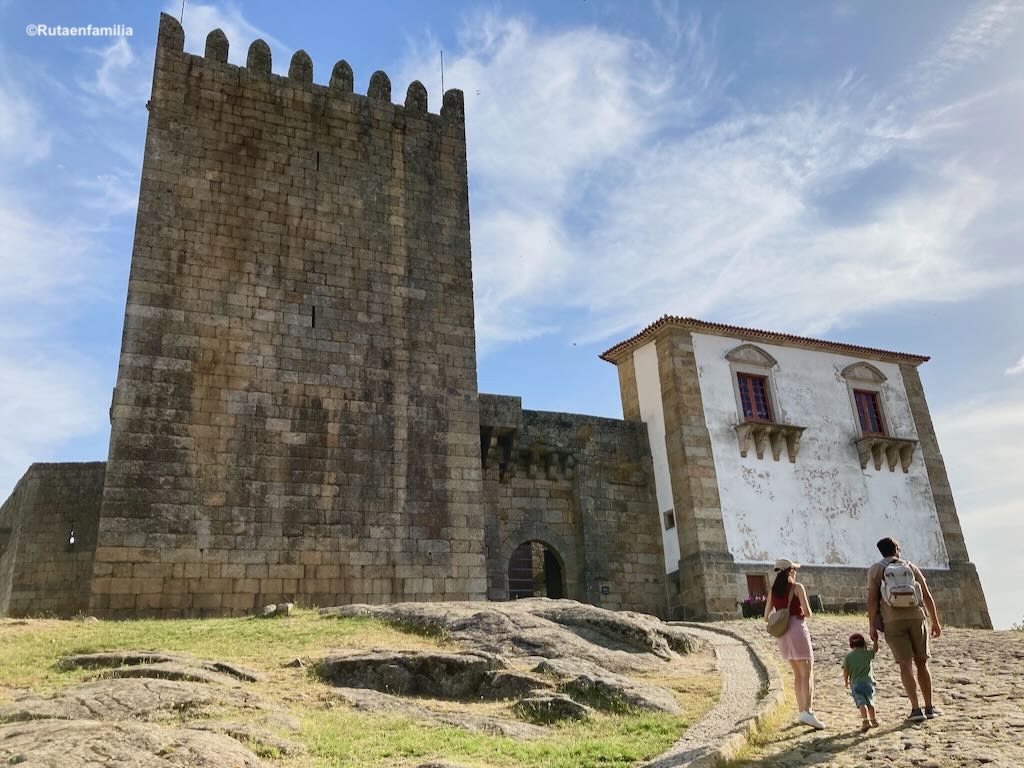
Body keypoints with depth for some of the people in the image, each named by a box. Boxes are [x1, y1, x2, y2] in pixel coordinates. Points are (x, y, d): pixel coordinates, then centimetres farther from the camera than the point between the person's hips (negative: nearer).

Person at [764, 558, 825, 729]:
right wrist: (803, 614, 13)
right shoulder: (797, 587, -4)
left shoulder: (773, 591, 11)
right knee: (807, 674, -7)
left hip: (782, 633, 6)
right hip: (797, 629, -6)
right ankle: (808, 712, -20)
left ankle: (801, 712, 18)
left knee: (797, 674, 16)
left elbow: (766, 617, 9)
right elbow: (808, 613, -9)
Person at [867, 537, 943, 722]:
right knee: (921, 662, 13)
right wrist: (935, 622, 14)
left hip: (892, 621, -2)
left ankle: (916, 709, -9)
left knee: (905, 664, -2)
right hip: (915, 617, 2)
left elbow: (872, 599, -3)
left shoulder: (875, 570, 7)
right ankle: (929, 707, 18)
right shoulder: (911, 566, 14)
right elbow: (927, 596, 9)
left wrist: (872, 627, -2)